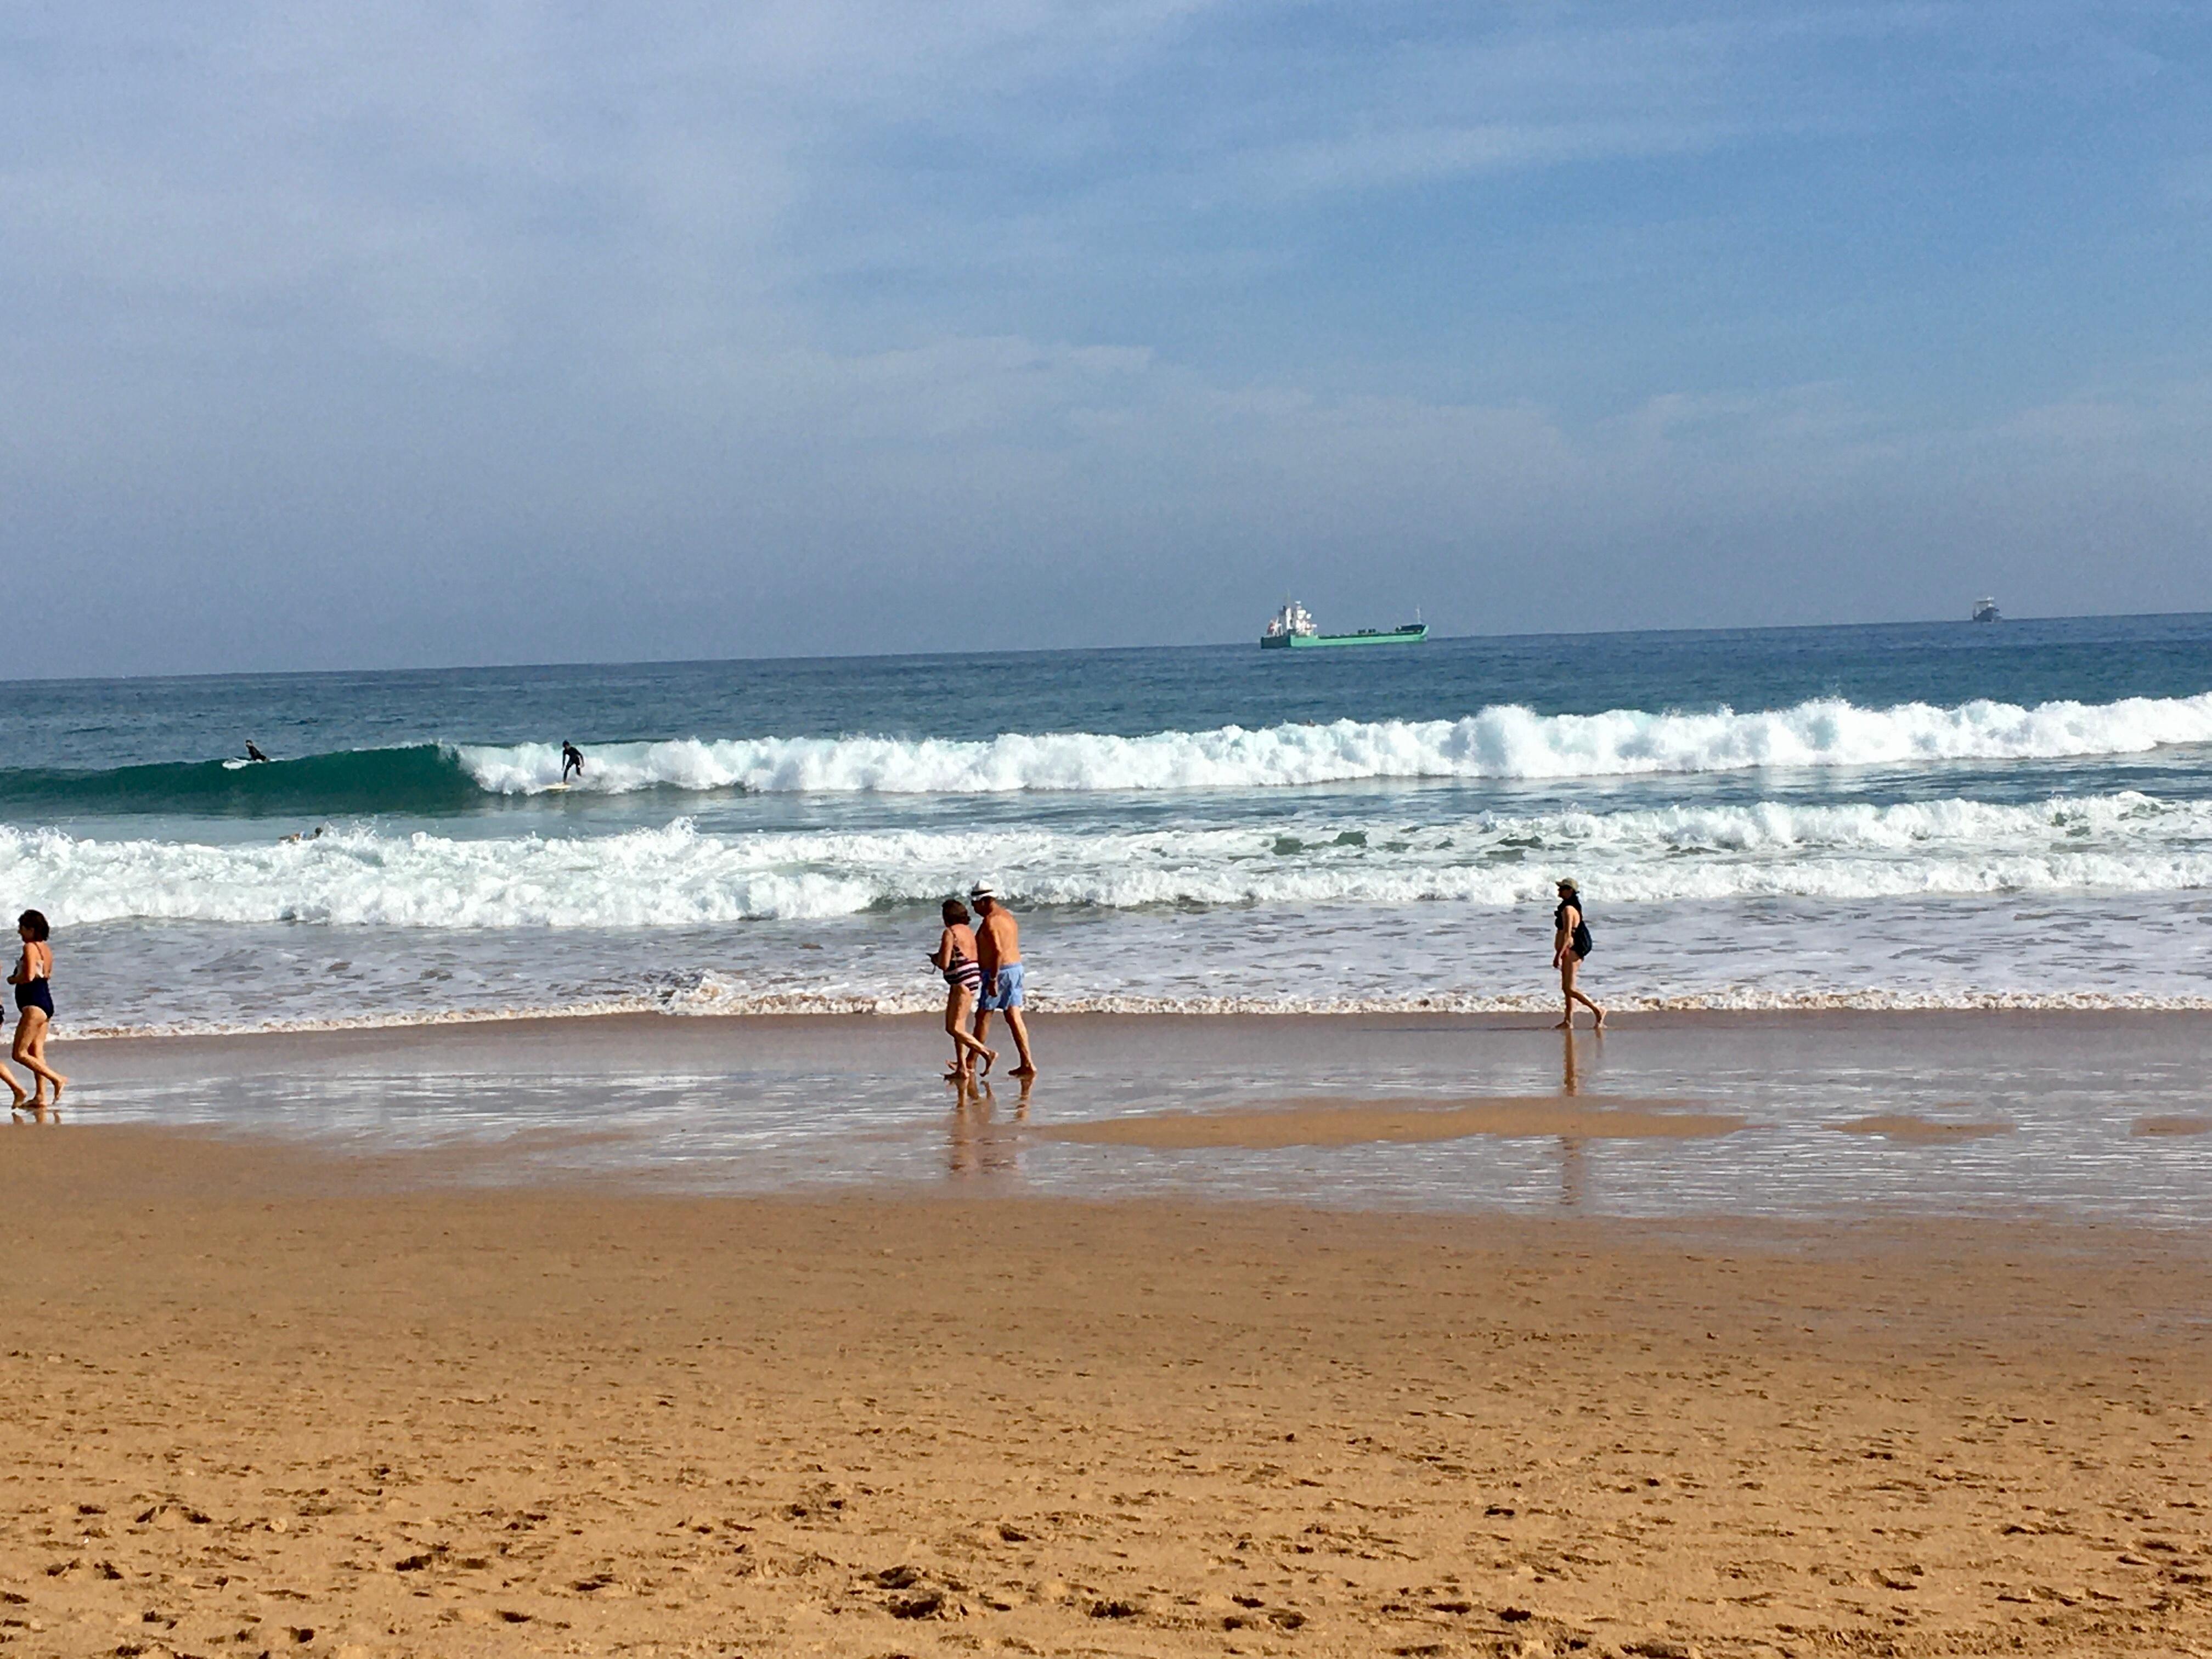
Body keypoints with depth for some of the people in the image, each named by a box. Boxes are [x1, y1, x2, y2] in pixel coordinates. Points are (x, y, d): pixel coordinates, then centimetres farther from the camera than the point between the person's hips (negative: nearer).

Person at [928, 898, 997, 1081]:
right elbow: (979, 960, 18)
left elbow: (944, 964, -18)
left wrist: (935, 959, 6)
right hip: (973, 981, 10)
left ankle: (987, 1053, -12)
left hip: (961, 983, -10)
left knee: (954, 1029, -8)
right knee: (957, 1027, 13)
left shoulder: (950, 933, -12)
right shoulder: (969, 932, 14)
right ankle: (962, 1069, 12)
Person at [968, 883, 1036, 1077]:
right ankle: (1027, 1064, -1)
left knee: (983, 1017, 3)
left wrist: (993, 979, -24)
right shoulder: (1007, 916, 16)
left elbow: (998, 951, -25)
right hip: (1015, 967, 9)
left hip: (1000, 971, -9)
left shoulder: (990, 921, -15)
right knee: (1014, 1018, 5)